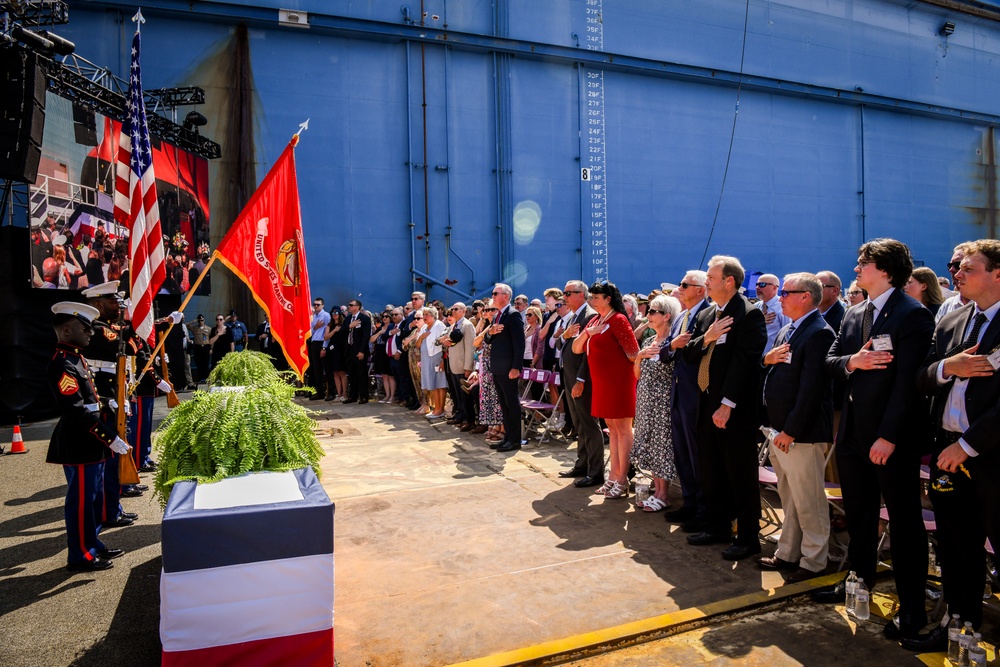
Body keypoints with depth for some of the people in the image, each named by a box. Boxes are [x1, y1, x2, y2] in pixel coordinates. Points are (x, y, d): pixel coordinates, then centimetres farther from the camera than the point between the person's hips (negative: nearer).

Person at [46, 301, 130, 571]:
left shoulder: (76, 358, 12)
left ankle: (92, 544, 31)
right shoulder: (63, 365, -20)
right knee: (82, 498, 1)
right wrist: (110, 438, -24)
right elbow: (76, 411, -25)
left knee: (94, 496, 18)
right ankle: (80, 555, 14)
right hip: (78, 445, -10)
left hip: (89, 443, 10)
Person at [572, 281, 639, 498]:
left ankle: (622, 482, 6)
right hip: (602, 382, 8)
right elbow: (576, 349, 7)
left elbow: (634, 354, -15)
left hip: (619, 382, -8)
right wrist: (587, 332, -9)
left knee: (623, 429, 0)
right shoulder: (594, 321, 12)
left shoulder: (618, 320, -12)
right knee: (612, 428, 14)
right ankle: (613, 477, 21)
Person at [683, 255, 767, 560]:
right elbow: (689, 353, 10)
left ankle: (748, 537, 16)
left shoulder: (749, 314, -11)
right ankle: (718, 527, 30)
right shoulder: (705, 315, 14)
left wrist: (727, 404, -20)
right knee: (711, 470, 15)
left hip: (735, 408, -8)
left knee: (741, 474, 3)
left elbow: (743, 361, -17)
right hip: (707, 404, 8)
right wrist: (705, 338, -10)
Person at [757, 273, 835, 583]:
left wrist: (791, 430, -20)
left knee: (808, 501, 4)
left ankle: (813, 562, 18)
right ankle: (788, 554, 31)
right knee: (789, 499, 19)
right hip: (780, 430, 10)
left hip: (801, 434, -9)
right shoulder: (786, 331, 14)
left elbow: (811, 388, -21)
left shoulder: (819, 333, -16)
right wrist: (767, 359, -2)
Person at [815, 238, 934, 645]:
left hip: (893, 438, -7)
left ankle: (911, 607, 18)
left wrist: (889, 436, -21)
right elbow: (829, 361, 10)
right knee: (858, 515, 19)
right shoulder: (853, 315, 12)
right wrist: (850, 361, -13)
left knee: (904, 521, 5)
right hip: (853, 432, 7)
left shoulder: (914, 316, -12)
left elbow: (908, 380, -18)